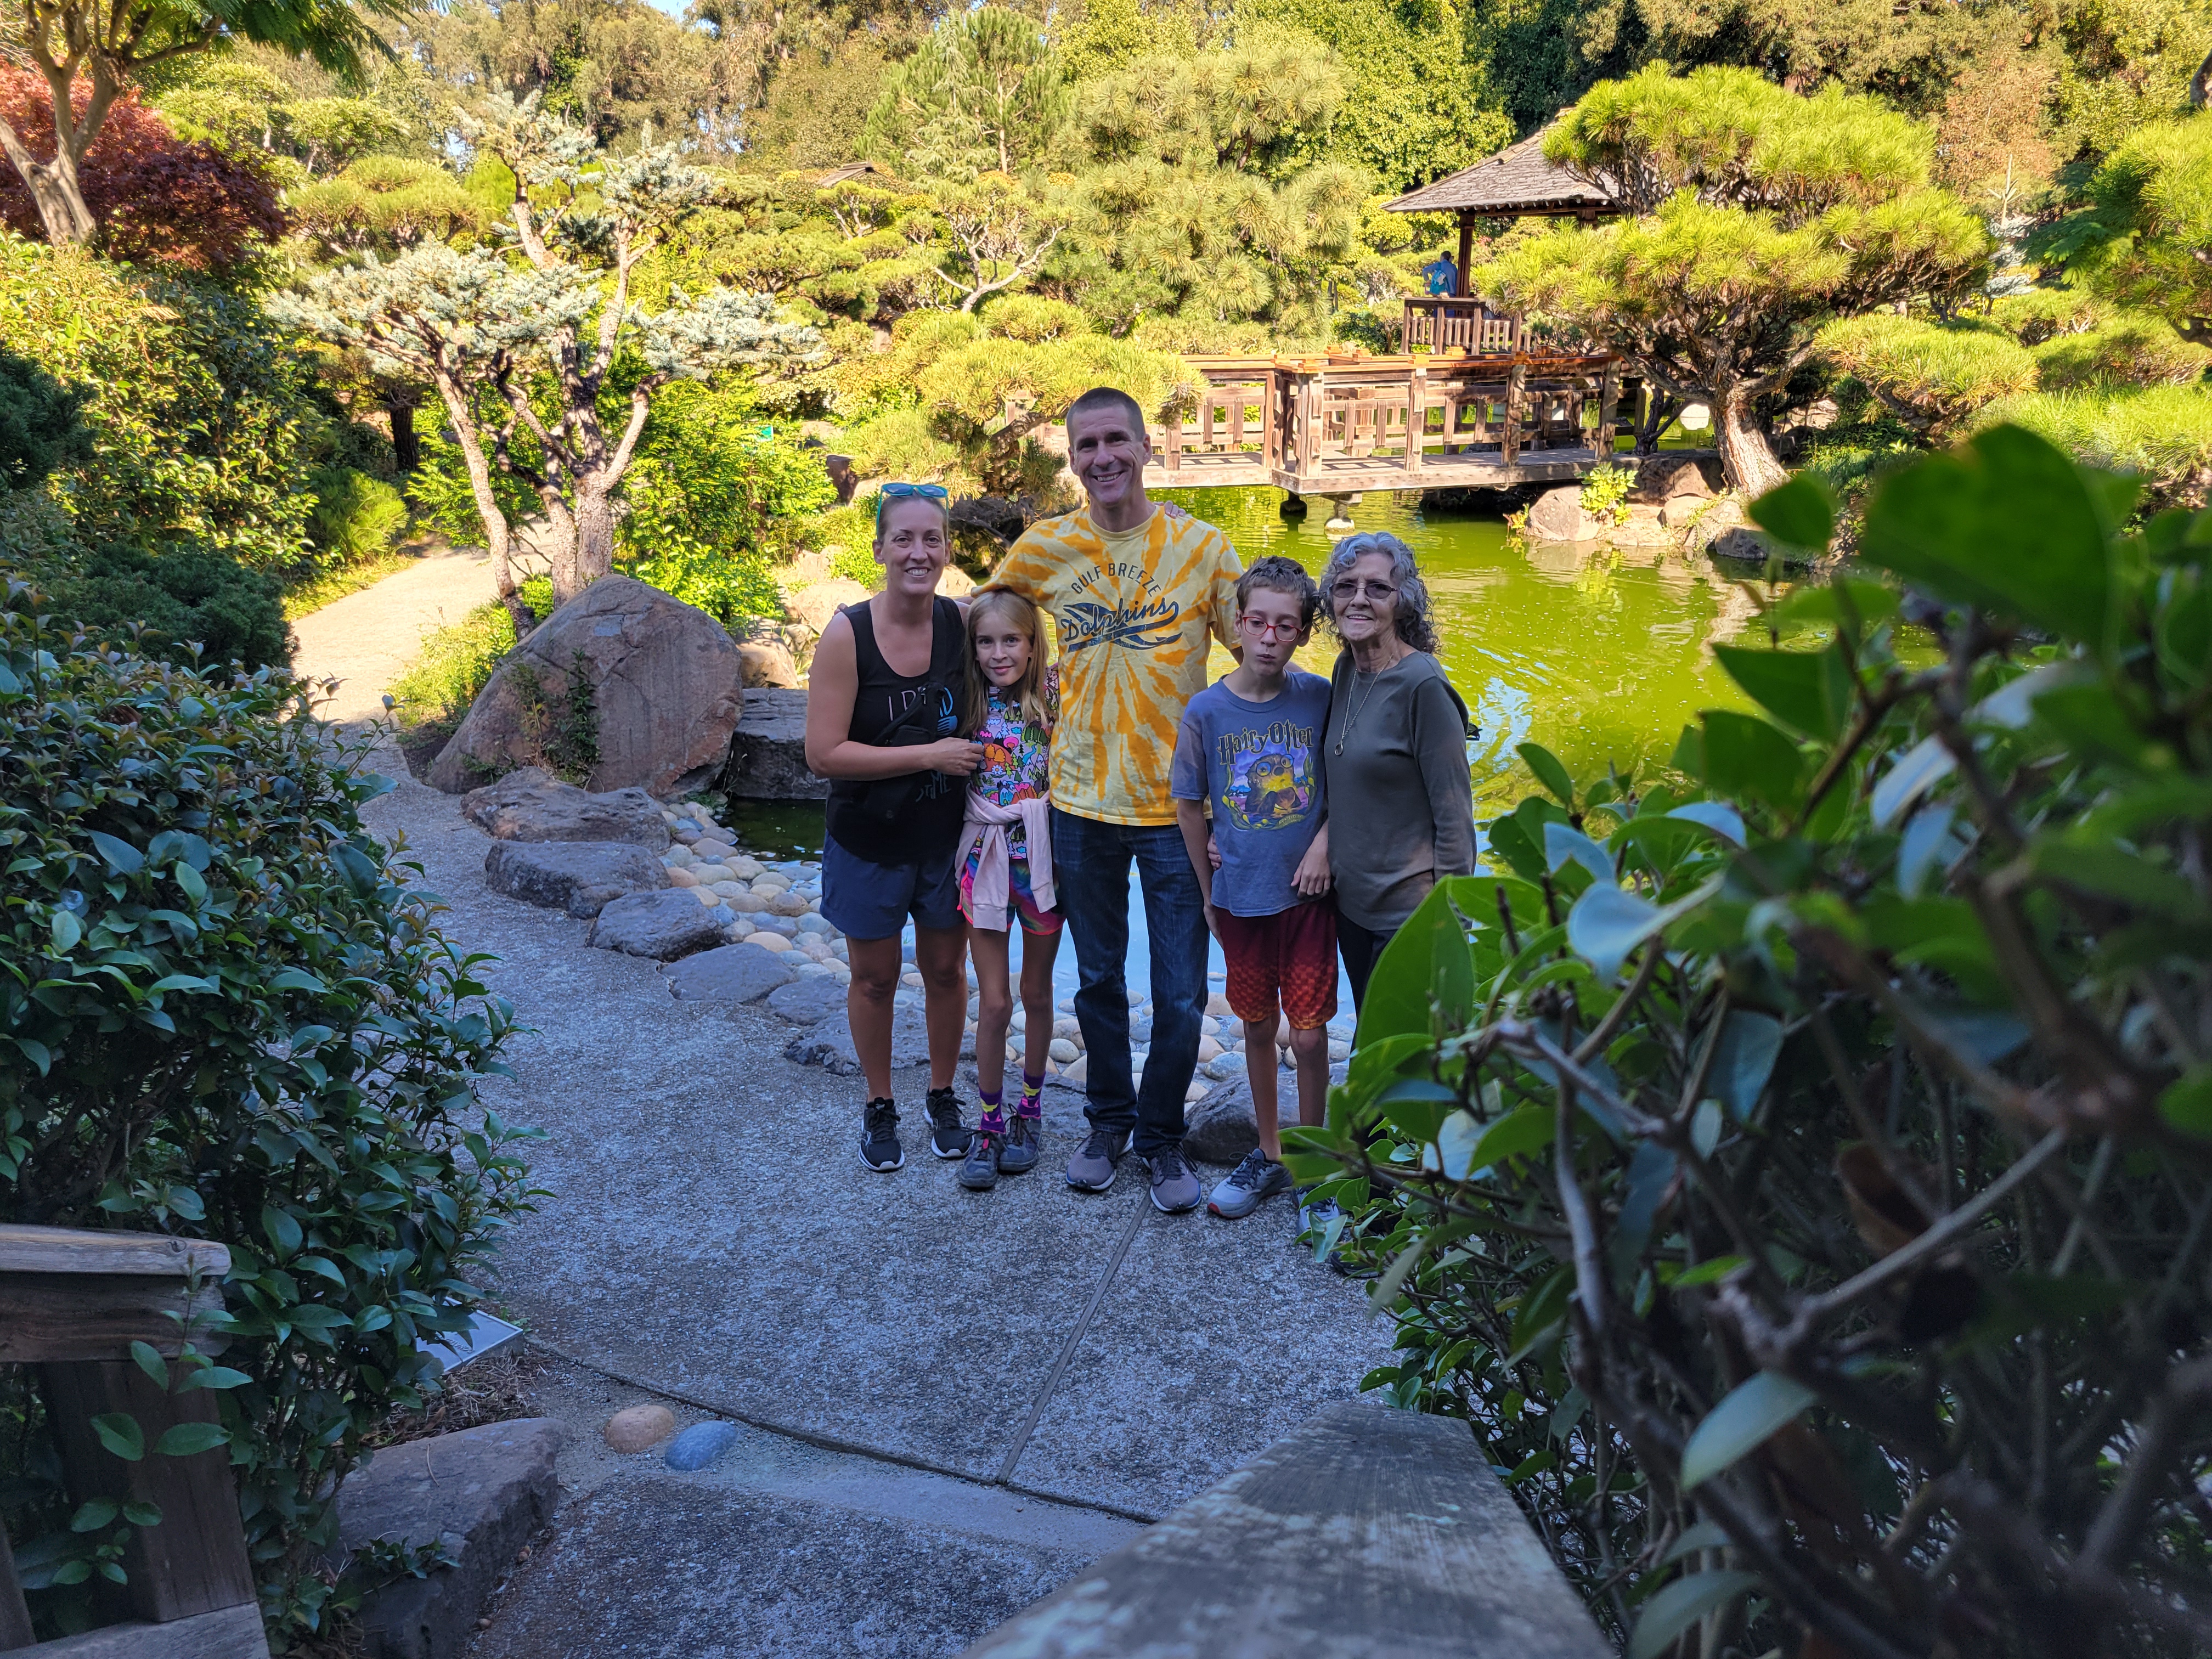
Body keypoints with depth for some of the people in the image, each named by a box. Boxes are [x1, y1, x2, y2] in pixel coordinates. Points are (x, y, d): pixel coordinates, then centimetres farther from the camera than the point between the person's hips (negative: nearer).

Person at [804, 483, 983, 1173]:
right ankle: (879, 1106, 35)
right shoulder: (847, 634, -18)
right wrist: (930, 755, -22)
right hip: (870, 843, -2)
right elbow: (825, 753, -21)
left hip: (945, 836, 3)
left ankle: (943, 1096, 37)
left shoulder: (961, 623, -7)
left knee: (946, 969, 15)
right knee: (874, 979, 14)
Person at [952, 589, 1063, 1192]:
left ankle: (1030, 1110, 31)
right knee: (994, 1002, 2)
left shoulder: (1055, 696, -6)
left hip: (1043, 854, 0)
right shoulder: (971, 705, -2)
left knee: (1036, 993, 13)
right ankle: (990, 1124, 17)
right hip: (986, 856, 0)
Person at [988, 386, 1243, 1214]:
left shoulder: (1203, 547, -7)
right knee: (1097, 980, 17)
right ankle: (1108, 1121, 37)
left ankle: (1161, 1137, 28)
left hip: (1178, 805, -2)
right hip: (1082, 803, 2)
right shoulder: (1044, 548, -1)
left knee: (1181, 996, 5)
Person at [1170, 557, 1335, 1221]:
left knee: (1309, 1035, 4)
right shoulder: (1207, 710, -8)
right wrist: (1208, 893, 7)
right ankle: (1269, 1154, 32)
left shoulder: (1318, 697, -7)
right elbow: (1188, 805, 3)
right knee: (1258, 1029, 15)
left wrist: (1324, 845, -7)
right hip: (1241, 895, 1)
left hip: (1307, 892, -1)